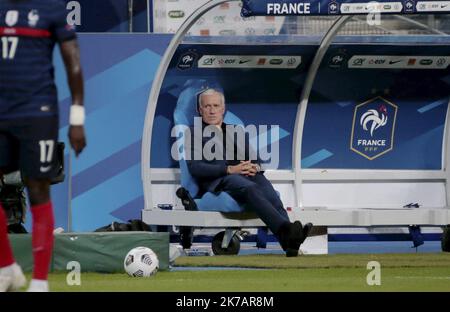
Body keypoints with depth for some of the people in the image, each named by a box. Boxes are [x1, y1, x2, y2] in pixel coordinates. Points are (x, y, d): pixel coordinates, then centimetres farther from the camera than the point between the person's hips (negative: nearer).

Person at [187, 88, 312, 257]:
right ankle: (285, 229, -61)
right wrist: (229, 169, -13)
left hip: (246, 175, 4)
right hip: (217, 182, -4)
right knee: (250, 188, -38)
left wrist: (255, 167, -4)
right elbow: (195, 168, -1)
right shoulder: (195, 134, 16)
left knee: (264, 185, -34)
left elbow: (256, 160, 23)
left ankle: (289, 242, -57)